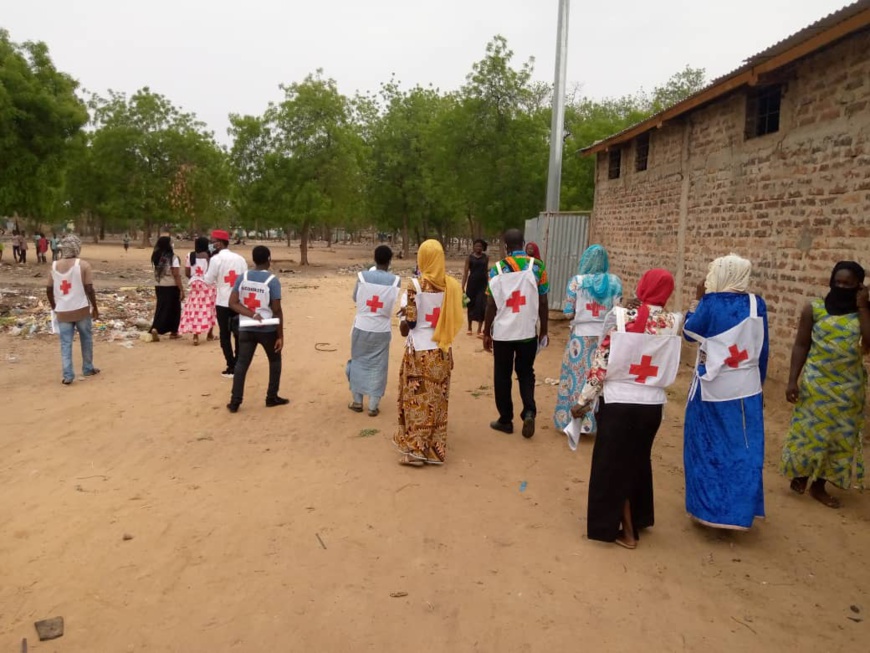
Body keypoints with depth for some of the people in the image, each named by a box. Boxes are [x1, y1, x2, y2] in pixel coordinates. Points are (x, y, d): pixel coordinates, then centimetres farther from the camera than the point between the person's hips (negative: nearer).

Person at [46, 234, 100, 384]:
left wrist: (54, 307, 22)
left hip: (62, 312, 3)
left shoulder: (54, 266, 4)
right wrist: (95, 308, -1)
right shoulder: (83, 265, -9)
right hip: (81, 310, -3)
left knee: (65, 343, 6)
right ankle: (88, 369, 26)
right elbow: (89, 289, -12)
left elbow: (49, 290, 8)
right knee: (86, 339, 15)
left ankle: (68, 375, 2)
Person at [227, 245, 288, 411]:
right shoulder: (272, 280, -11)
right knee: (275, 360, 17)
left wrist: (251, 314, -11)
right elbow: (277, 310, -11)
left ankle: (235, 402, 5)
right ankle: (272, 397, 20)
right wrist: (280, 336, -6)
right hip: (267, 329, -3)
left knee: (242, 363, 9)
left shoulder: (242, 278, 1)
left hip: (245, 328, 3)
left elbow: (232, 303, -5)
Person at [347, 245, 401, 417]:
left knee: (359, 362, 17)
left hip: (361, 328, 1)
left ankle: (357, 402, 25)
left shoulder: (363, 276, -8)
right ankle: (373, 406, 13)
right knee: (377, 367, 9)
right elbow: (393, 305, 2)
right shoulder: (395, 280, -9)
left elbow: (355, 298, 6)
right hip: (381, 330, -1)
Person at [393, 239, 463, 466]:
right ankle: (435, 450, 19)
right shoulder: (452, 285, -1)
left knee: (417, 399, 6)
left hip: (419, 351, -4)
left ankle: (415, 450, 10)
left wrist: (403, 320, 9)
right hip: (442, 351, 4)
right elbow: (455, 319, 2)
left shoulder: (415, 285, -13)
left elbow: (409, 321, -12)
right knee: (437, 401, 12)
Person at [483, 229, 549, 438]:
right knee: (526, 373, 17)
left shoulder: (497, 269, -5)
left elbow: (491, 305, -4)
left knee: (502, 376, 12)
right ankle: (529, 411, -2)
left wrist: (486, 333, 5)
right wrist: (544, 330, 10)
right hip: (528, 331, 1)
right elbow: (543, 303, -1)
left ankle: (505, 420, 19)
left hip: (502, 332, -1)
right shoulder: (538, 266, -3)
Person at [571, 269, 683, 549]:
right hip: (652, 403, 4)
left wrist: (583, 401, -4)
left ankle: (626, 530, 21)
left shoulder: (621, 316, -14)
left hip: (618, 402, -4)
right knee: (639, 461, 24)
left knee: (614, 464, 12)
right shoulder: (674, 322, -4)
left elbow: (601, 363, -14)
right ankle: (639, 519, 38)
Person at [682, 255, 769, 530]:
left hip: (713, 389, -3)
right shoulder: (757, 304, -2)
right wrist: (758, 382, 16)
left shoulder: (711, 303, -13)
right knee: (742, 449, 11)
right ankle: (738, 511, 18)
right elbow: (763, 348, 5)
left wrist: (698, 299, 8)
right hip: (747, 389, 3)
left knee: (708, 447, 10)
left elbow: (690, 332, 1)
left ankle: (707, 507, 18)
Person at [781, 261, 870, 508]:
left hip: (849, 386, 3)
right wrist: (793, 380, -9)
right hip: (817, 383, -2)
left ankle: (819, 486, 23)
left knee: (840, 436, 9)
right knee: (810, 431, 3)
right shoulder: (814, 309, -4)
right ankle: (800, 474, 26)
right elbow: (801, 345, -4)